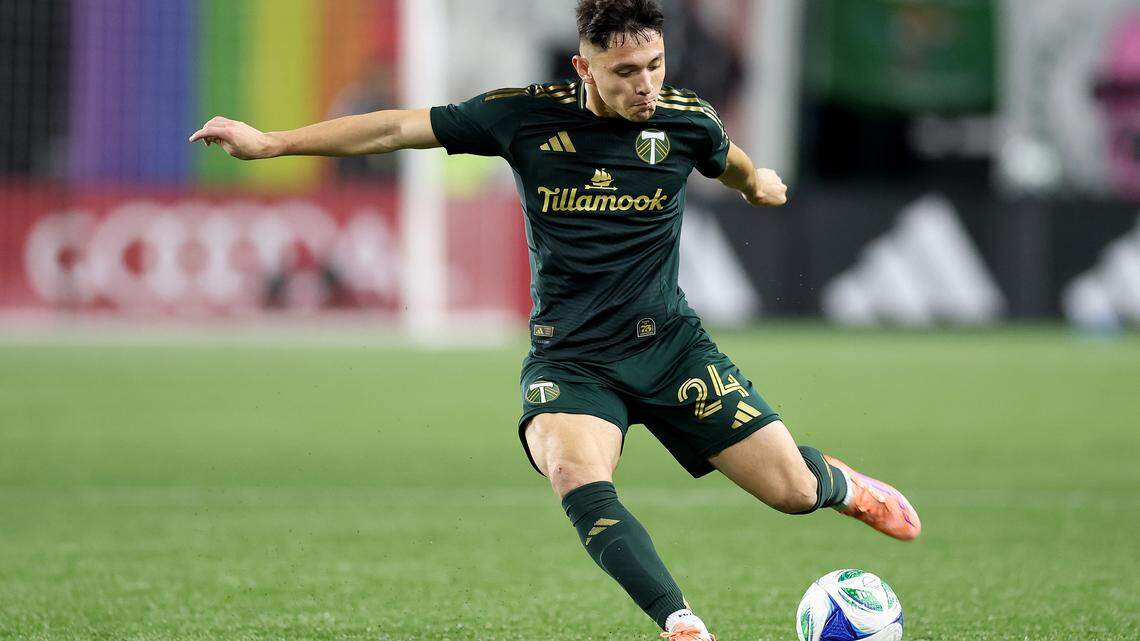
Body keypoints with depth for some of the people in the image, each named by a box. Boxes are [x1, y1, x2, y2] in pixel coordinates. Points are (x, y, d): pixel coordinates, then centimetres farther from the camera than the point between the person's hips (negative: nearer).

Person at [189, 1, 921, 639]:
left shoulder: (687, 119, -5)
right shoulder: (526, 116, -10)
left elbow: (730, 161, 21)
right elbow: (399, 128, -4)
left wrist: (756, 182, 43)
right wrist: (270, 142, -5)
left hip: (670, 344, 2)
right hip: (570, 357, -2)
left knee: (791, 490, -2)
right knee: (578, 476, -33)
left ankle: (840, 483, 36)